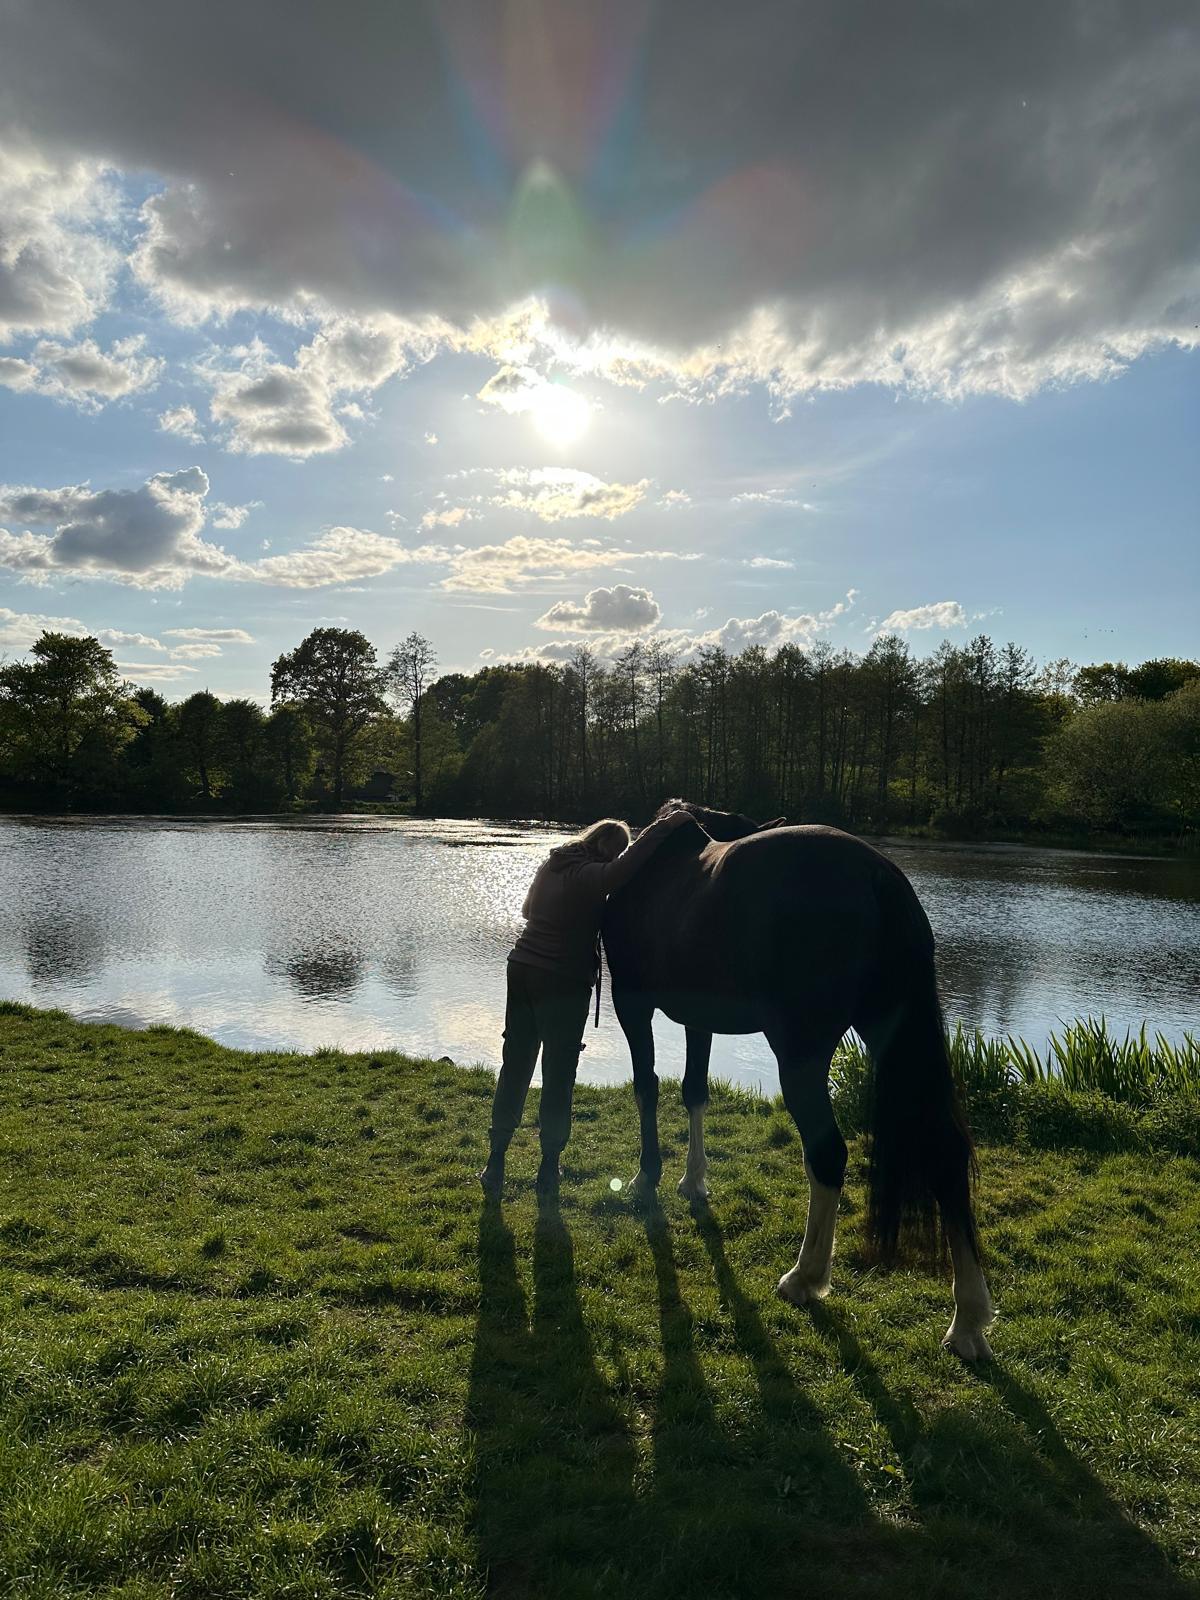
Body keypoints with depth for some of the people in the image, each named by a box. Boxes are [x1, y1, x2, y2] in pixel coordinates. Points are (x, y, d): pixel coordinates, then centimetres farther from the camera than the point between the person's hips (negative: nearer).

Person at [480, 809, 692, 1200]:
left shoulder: (551, 865, 9)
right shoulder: (590, 876, -15)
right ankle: (548, 1171, 12)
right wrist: (661, 828, -33)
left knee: (514, 1067, 12)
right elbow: (621, 870, -37)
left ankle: (495, 1166, 16)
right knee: (558, 1074, 4)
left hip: (521, 971, 7)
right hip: (564, 983, -7)